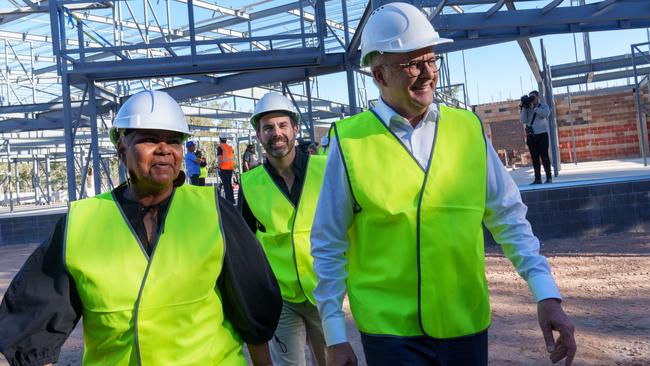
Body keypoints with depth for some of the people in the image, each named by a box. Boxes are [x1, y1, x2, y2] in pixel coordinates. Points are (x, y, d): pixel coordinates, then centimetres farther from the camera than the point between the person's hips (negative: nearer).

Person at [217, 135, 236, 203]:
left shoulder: (220, 147, -8)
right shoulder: (230, 147, 11)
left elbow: (220, 159, -15)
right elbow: (233, 157, 15)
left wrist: (218, 165, -5)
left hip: (223, 168, -6)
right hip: (230, 168, 6)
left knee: (226, 184, -4)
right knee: (229, 184, 15)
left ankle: (228, 200, -6)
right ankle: (232, 200, 18)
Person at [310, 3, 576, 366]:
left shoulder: (468, 128, -1)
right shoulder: (350, 142, -9)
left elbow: (509, 218, 5)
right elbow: (329, 247, -4)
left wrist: (547, 294, -5)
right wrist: (335, 337, -3)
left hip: (466, 323, 4)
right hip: (389, 328, -3)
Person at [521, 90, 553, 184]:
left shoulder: (544, 106, 8)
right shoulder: (527, 109, 16)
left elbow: (546, 113, -14)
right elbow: (523, 120, 5)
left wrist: (533, 107, -11)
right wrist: (523, 109, -2)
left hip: (542, 135, -3)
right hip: (531, 136, 3)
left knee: (544, 157, -5)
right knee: (535, 158, 3)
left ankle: (549, 178, 0)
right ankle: (538, 179, 5)